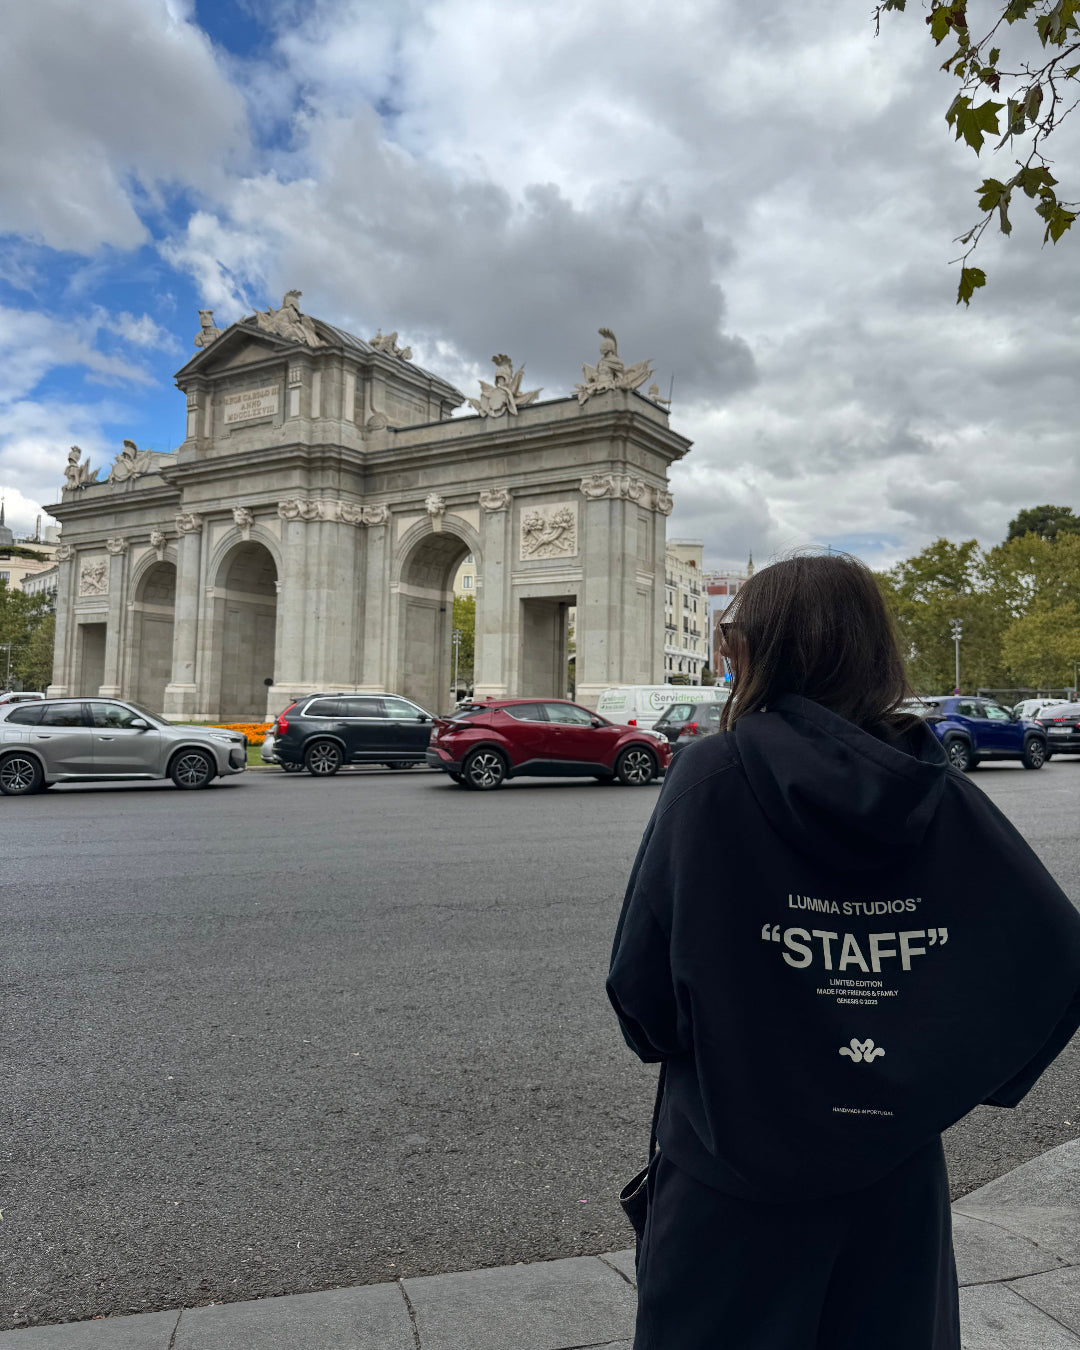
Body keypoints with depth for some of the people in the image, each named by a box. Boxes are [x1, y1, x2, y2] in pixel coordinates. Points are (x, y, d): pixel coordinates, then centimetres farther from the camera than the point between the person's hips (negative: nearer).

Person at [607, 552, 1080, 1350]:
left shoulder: (714, 775, -18)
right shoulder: (943, 798, -7)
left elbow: (642, 985, -17)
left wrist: (665, 1042, 4)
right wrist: (952, 1077, 1)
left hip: (735, 1172, -3)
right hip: (895, 1176, 4)